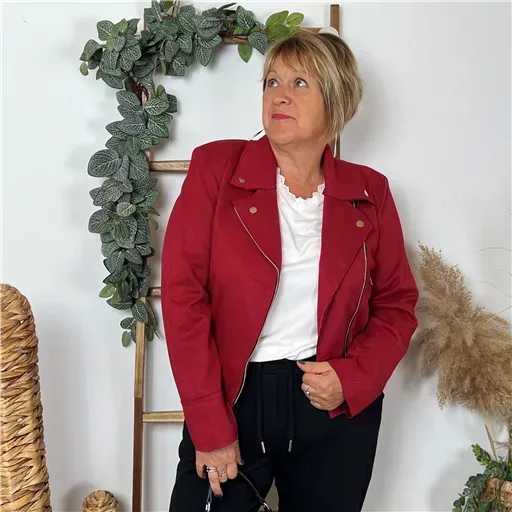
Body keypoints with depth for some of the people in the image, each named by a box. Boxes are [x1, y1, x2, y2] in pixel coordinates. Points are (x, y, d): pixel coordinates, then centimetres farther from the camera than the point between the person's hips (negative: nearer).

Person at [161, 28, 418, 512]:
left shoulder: (369, 192, 0)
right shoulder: (217, 167, -7)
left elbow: (397, 303, 7)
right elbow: (183, 294, -11)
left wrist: (354, 377, -11)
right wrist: (210, 426, -13)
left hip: (340, 411, 3)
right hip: (232, 399, -2)